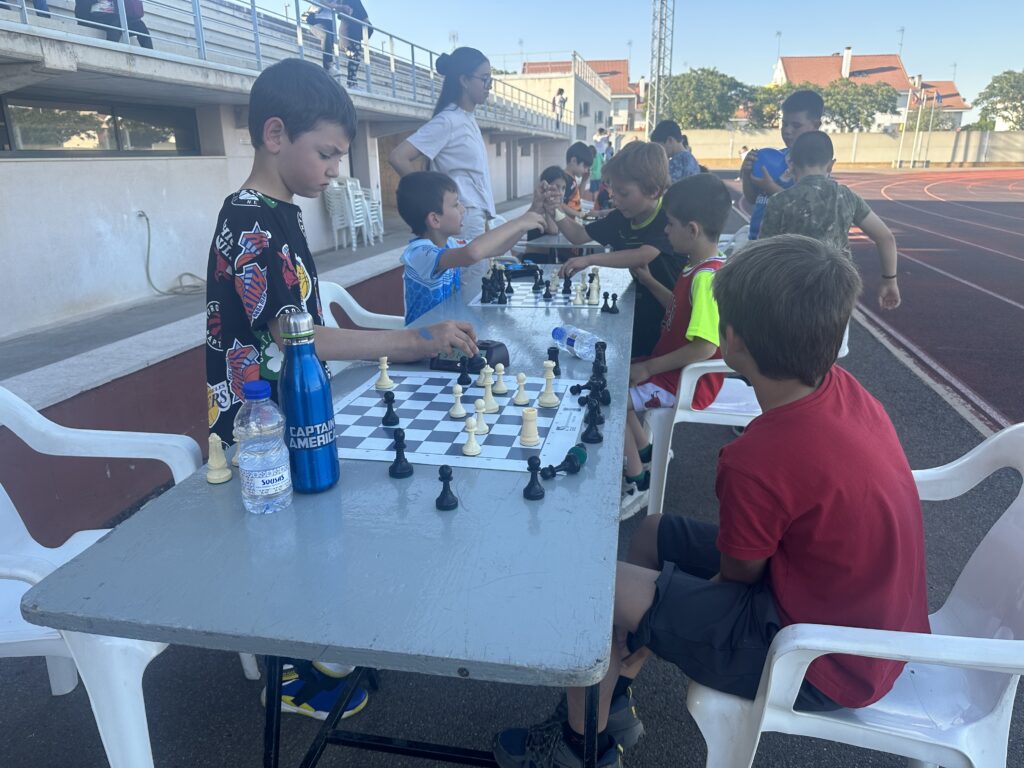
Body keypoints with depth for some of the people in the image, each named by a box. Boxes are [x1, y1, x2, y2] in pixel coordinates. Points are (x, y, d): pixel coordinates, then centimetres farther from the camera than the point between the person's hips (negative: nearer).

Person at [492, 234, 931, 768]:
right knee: (652, 532, 14)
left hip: (828, 667, -9)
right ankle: (615, 697, 28)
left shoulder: (760, 460, -34)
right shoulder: (841, 387, -9)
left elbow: (738, 575, -16)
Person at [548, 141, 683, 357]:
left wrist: (590, 259, -34)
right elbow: (579, 236, 13)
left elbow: (644, 255, -33)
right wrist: (556, 214, -6)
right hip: (641, 309, 6)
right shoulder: (621, 218, 3)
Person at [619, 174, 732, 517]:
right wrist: (649, 282, 10)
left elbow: (704, 346, -31)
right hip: (672, 367, 11)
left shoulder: (707, 277, -27)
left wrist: (649, 367, -23)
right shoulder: (699, 267, 5)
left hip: (689, 381, -11)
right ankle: (646, 453, 22)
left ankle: (637, 482, 1)